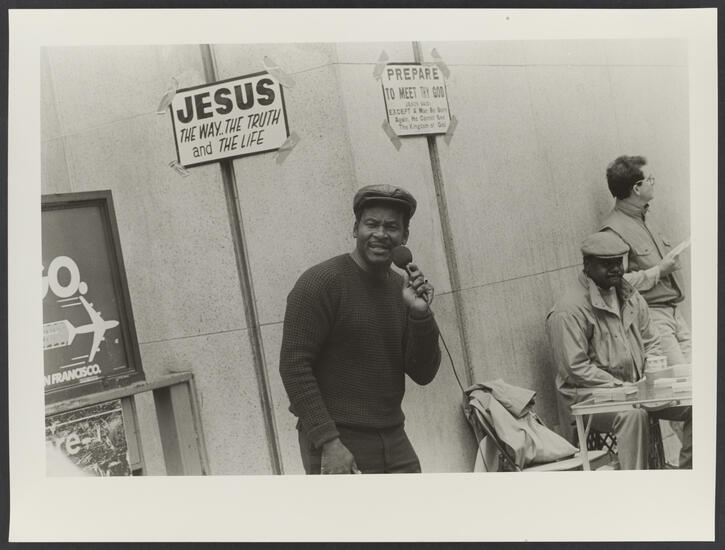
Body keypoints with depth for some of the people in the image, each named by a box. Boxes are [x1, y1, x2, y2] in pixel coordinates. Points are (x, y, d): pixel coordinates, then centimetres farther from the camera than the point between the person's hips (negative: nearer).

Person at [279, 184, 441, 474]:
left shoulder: (402, 288, 9)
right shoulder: (321, 282, -9)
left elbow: (424, 374, 7)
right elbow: (293, 365, -14)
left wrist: (420, 314, -10)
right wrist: (328, 441, -19)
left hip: (394, 440, 6)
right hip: (338, 444, -6)